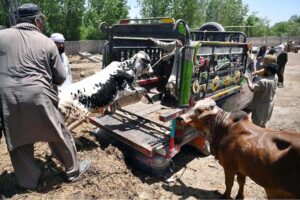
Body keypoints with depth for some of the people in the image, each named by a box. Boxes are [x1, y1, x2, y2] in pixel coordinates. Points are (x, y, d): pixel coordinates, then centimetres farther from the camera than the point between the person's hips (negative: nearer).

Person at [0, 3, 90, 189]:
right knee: (59, 135, 13)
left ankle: (29, 180, 34)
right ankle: (74, 170, 29)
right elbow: (61, 78, 4)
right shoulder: (47, 43, 1)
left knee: (18, 143, 18)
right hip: (39, 98, -2)